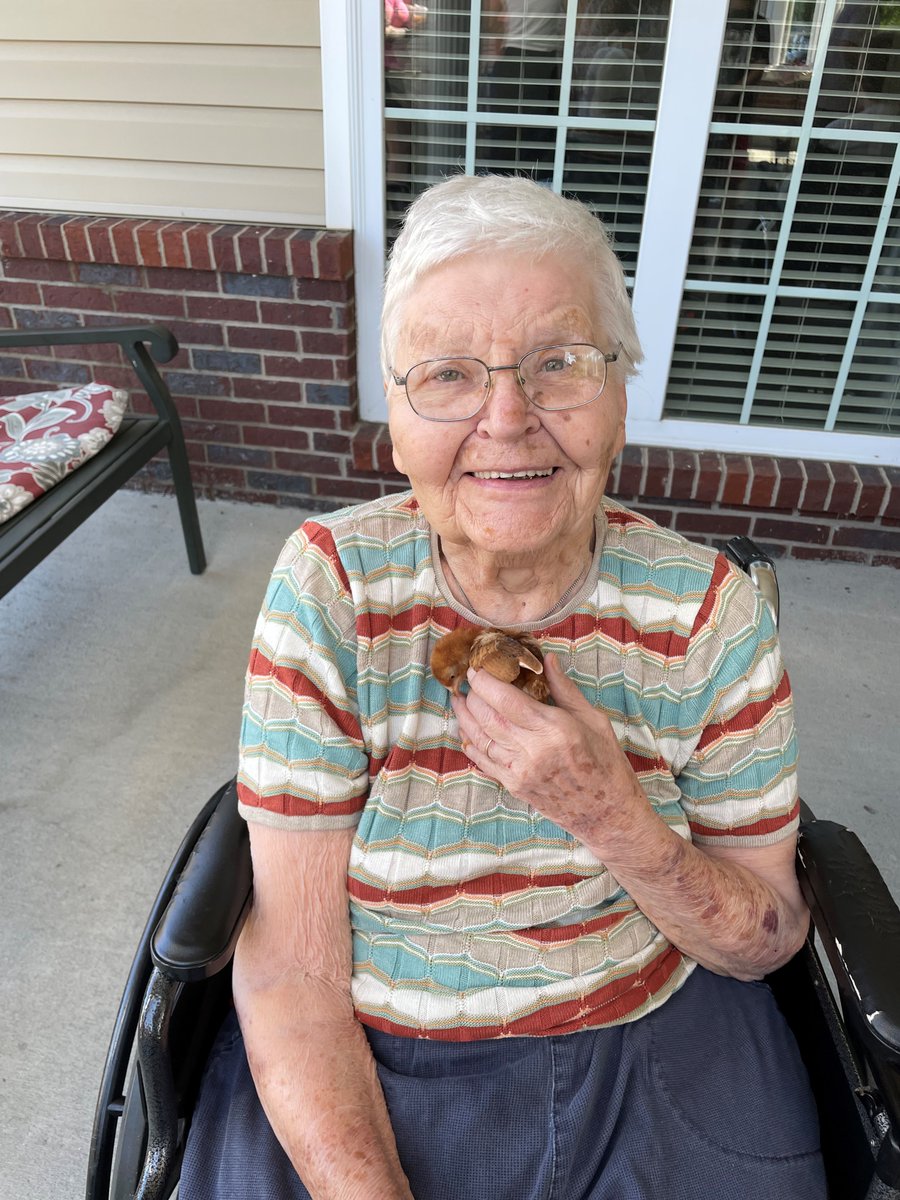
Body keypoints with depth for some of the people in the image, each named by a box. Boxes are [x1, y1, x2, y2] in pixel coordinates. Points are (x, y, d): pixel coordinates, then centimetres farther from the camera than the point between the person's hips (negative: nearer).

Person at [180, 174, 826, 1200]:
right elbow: (289, 972, -13)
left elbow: (764, 942, -4)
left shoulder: (708, 612, -12)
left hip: (653, 1055, 2)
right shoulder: (331, 586, -16)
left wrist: (611, 815, -22)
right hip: (368, 1068, -1)